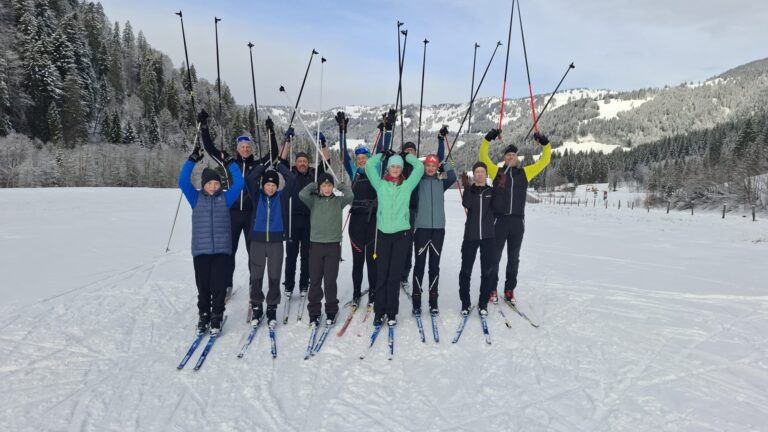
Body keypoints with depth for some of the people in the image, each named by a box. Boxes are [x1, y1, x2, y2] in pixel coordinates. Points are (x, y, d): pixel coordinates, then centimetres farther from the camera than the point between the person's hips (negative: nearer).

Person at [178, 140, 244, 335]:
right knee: (203, 286, 8)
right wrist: (192, 160, -8)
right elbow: (183, 182, -5)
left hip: (221, 249, 0)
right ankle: (203, 316, 24)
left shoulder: (225, 197, 7)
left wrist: (230, 162, -1)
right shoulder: (196, 198, 6)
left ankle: (217, 317, 15)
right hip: (200, 249, 0)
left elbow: (239, 183, -1)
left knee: (219, 286, 1)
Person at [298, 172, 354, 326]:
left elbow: (350, 196, -14)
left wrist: (341, 186, 4)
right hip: (316, 244, 0)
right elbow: (302, 194, -15)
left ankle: (331, 312, 17)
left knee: (330, 280, 2)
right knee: (315, 280, 5)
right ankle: (314, 313, 16)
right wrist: (313, 185, 1)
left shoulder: (338, 200, 5)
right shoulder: (314, 200, 4)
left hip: (333, 245, 0)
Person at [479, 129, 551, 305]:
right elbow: (483, 157, 1)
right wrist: (488, 139, -8)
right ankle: (492, 290, 15)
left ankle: (509, 290, 21)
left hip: (518, 221, 2)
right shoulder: (496, 172, 6)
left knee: (513, 258, 10)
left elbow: (544, 161, 13)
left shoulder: (525, 172, 12)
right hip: (499, 220, -2)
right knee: (495, 256, 4)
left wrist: (545, 144, 2)